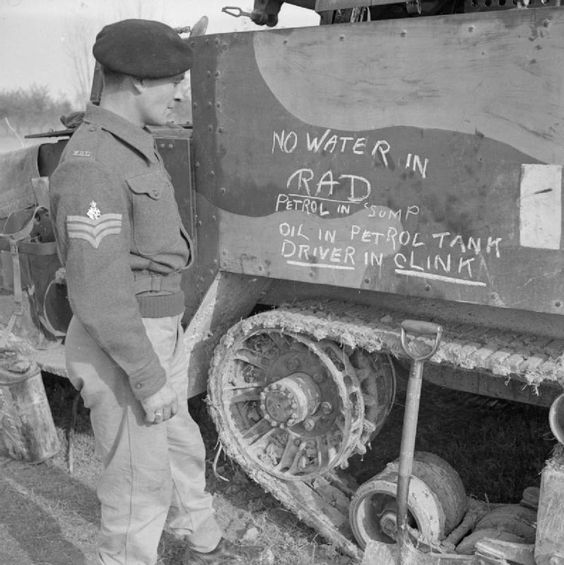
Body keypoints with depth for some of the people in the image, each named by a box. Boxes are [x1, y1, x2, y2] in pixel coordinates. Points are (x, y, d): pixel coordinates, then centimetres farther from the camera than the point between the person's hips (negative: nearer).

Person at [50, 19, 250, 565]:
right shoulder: (91, 165, -23)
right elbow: (97, 292, -25)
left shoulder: (131, 147, 9)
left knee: (181, 447, 26)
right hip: (121, 350, -10)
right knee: (141, 483, 6)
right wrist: (149, 380, -20)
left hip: (158, 334, 10)